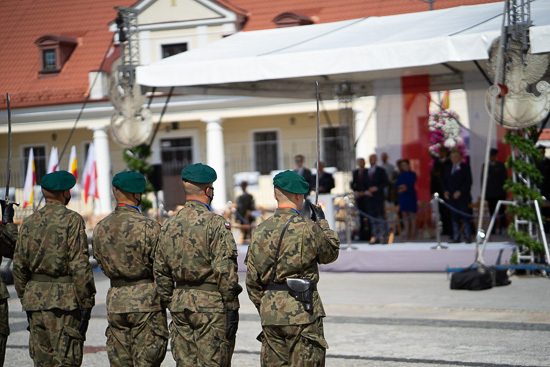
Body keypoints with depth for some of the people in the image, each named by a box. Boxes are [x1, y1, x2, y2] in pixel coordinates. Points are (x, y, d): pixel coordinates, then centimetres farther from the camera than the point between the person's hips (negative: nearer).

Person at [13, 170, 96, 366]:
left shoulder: (29, 222, 9)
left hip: (35, 298, 6)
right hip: (64, 299, -6)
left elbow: (19, 266, 12)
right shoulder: (72, 220, -9)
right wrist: (86, 302, -9)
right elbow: (80, 265, -14)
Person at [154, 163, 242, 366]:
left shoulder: (169, 225, 10)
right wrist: (232, 309, -11)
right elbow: (225, 271, -16)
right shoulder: (215, 223, -11)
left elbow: (160, 272, 14)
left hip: (180, 305, 6)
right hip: (211, 305, -6)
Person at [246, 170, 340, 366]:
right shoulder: (308, 229, -11)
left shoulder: (260, 231, 5)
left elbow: (252, 280, 8)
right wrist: (322, 222, 19)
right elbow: (331, 253, 8)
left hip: (270, 313, 5)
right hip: (302, 312, -5)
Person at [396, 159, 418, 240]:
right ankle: (407, 233, 1)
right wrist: (400, 188, -14)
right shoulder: (400, 175, 15)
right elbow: (397, 184, 6)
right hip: (402, 196, 4)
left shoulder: (412, 174, 4)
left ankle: (413, 233, -3)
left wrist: (406, 187, -24)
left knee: (412, 214, -5)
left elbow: (412, 183, -10)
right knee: (404, 214, -1)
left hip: (410, 195, -4)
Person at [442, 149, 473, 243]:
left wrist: (460, 192, -14)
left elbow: (468, 182, -6)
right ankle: (456, 237, 4)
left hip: (463, 197, -4)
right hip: (451, 197, 4)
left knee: (465, 217, -5)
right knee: (454, 218, 2)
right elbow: (445, 181, 19)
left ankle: (468, 237, -1)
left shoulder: (465, 167, 1)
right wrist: (445, 191, 0)